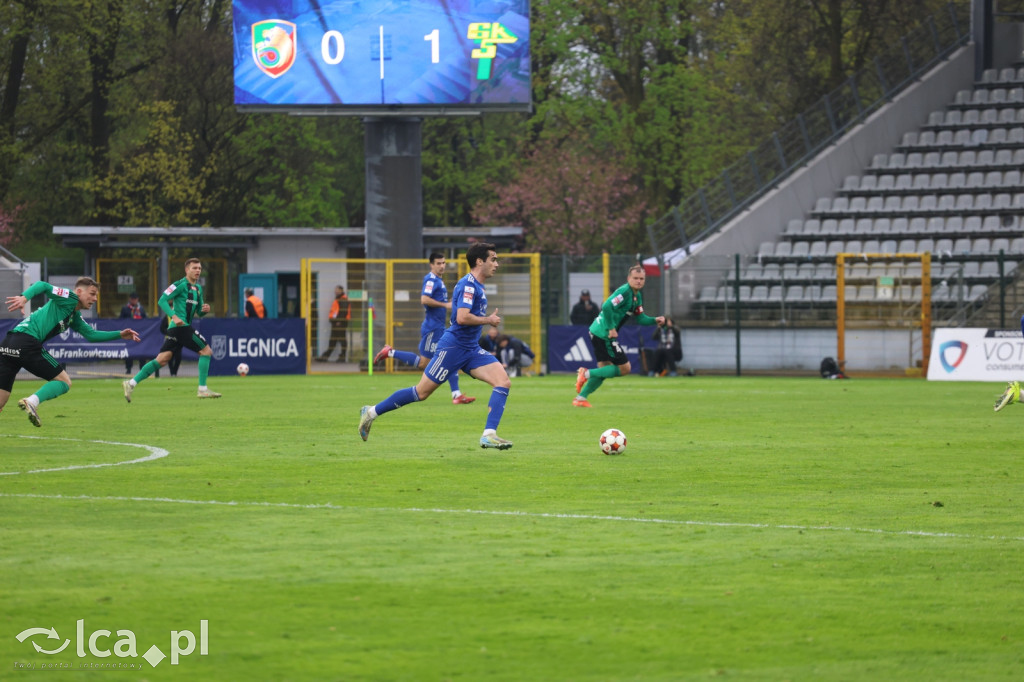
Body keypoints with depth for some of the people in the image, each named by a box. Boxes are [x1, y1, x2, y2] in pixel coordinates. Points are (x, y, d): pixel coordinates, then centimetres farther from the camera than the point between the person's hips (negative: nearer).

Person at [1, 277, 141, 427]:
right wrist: (24, 297, -30)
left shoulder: (75, 318, 29)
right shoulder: (70, 298, 1)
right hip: (27, 340, -9)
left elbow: (92, 335, 35)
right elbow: (42, 286, -12)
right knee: (64, 382, 0)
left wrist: (120, 335, 28)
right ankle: (32, 401, -22)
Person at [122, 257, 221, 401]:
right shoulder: (181, 284, -7)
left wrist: (204, 309, 2)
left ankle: (131, 383, 1)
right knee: (206, 351, -5)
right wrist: (174, 316, -24)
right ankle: (202, 389, -3)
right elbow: (162, 301, -12)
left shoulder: (198, 288, 20)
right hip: (181, 326, -9)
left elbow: (198, 312, 26)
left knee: (162, 360, 4)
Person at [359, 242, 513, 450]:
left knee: (503, 382, -10)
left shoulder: (476, 286, 15)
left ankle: (489, 435, -17)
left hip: (471, 350, 9)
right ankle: (372, 412, 12)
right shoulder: (468, 284, -15)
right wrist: (488, 320, -14)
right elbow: (462, 317, -25)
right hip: (452, 347, -9)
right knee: (422, 392, -3)